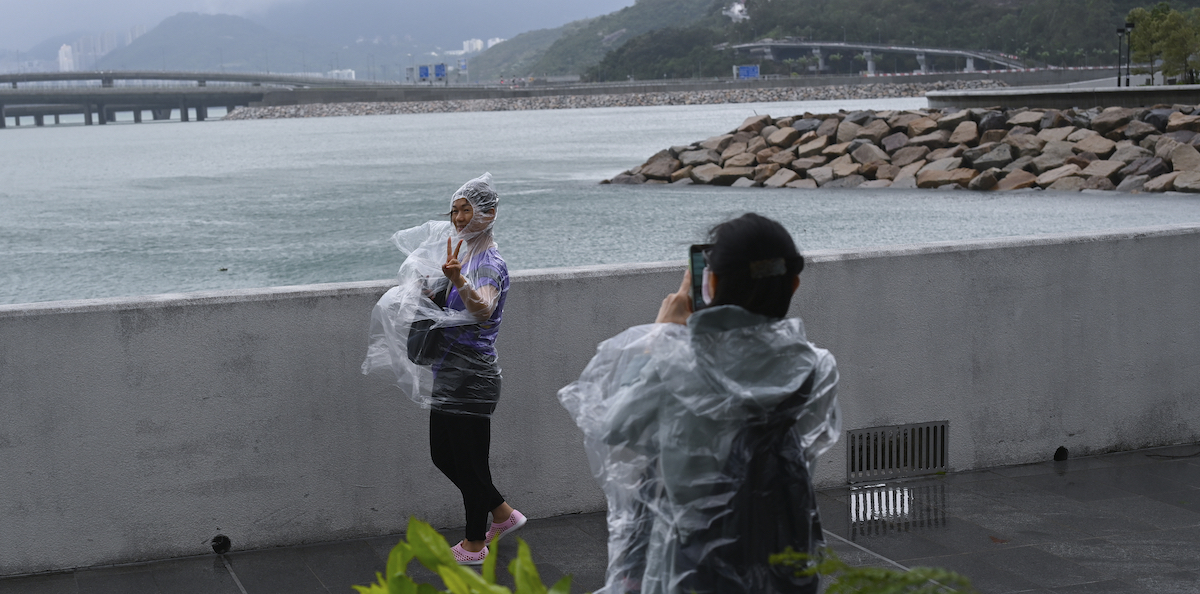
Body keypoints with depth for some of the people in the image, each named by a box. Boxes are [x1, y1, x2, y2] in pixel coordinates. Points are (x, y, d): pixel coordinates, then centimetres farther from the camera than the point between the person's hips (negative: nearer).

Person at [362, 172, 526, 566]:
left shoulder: (490, 264, -16)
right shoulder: (464, 255, 13)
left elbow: (482, 310, -38)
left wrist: (457, 279, -55)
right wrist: (431, 292, 6)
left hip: (472, 375, -10)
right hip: (449, 372, 10)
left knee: (469, 461, 2)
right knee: (443, 455, 17)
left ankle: (475, 544, 18)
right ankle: (503, 515, 31)